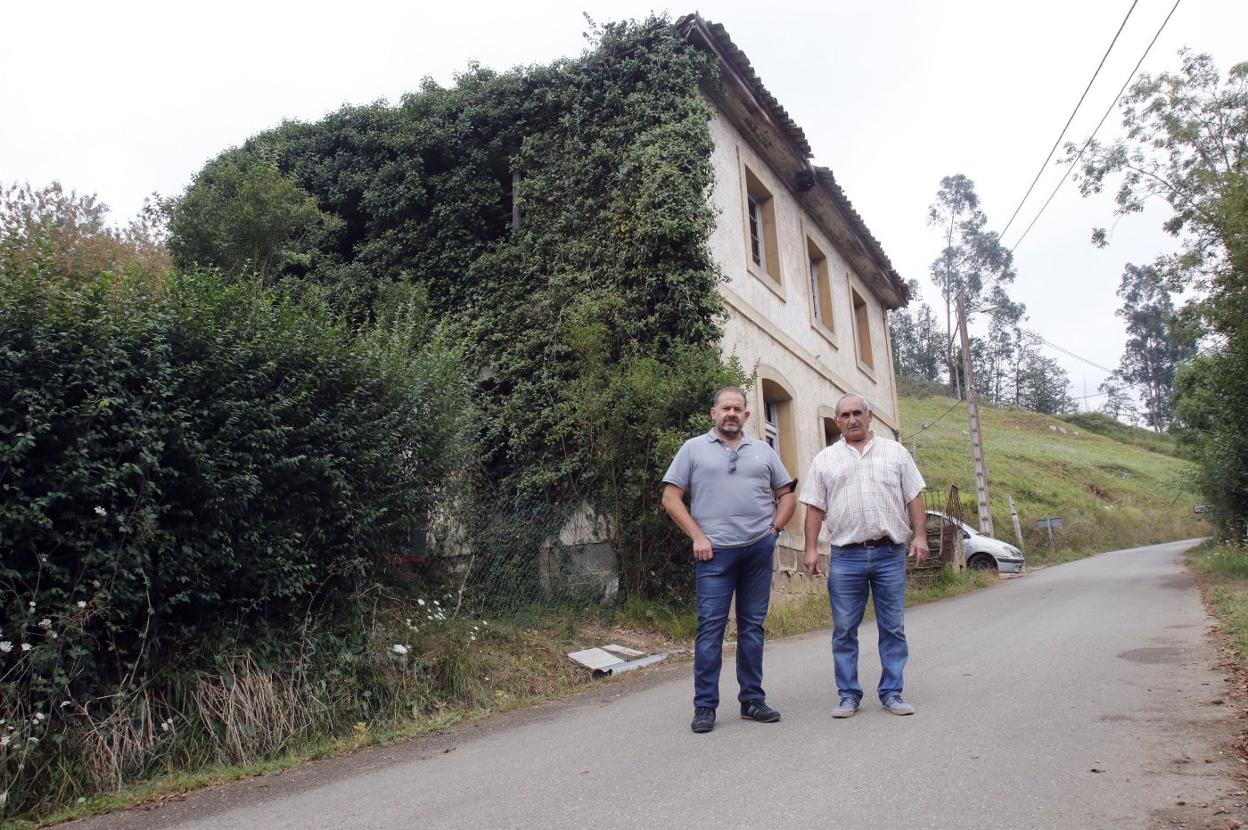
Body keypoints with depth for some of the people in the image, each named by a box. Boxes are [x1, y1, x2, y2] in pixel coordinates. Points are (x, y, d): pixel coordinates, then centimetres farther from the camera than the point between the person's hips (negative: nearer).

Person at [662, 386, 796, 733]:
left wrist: (773, 529, 4)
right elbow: (671, 498, 1)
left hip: (758, 550, 3)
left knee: (752, 626, 9)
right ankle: (704, 706, 5)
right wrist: (697, 536, -6)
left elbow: (787, 495, 18)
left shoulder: (763, 451, 14)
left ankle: (753, 700, 19)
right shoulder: (694, 448, 5)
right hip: (715, 552, -3)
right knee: (710, 627, -4)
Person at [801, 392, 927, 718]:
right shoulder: (825, 459, 9)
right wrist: (811, 549, 0)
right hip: (845, 556, 0)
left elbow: (914, 498, 8)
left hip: (890, 553, 0)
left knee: (893, 628, 6)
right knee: (844, 630, 3)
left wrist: (920, 536, -2)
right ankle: (849, 695, 14)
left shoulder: (895, 452, 10)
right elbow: (814, 508, 7)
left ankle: (892, 692, 17)